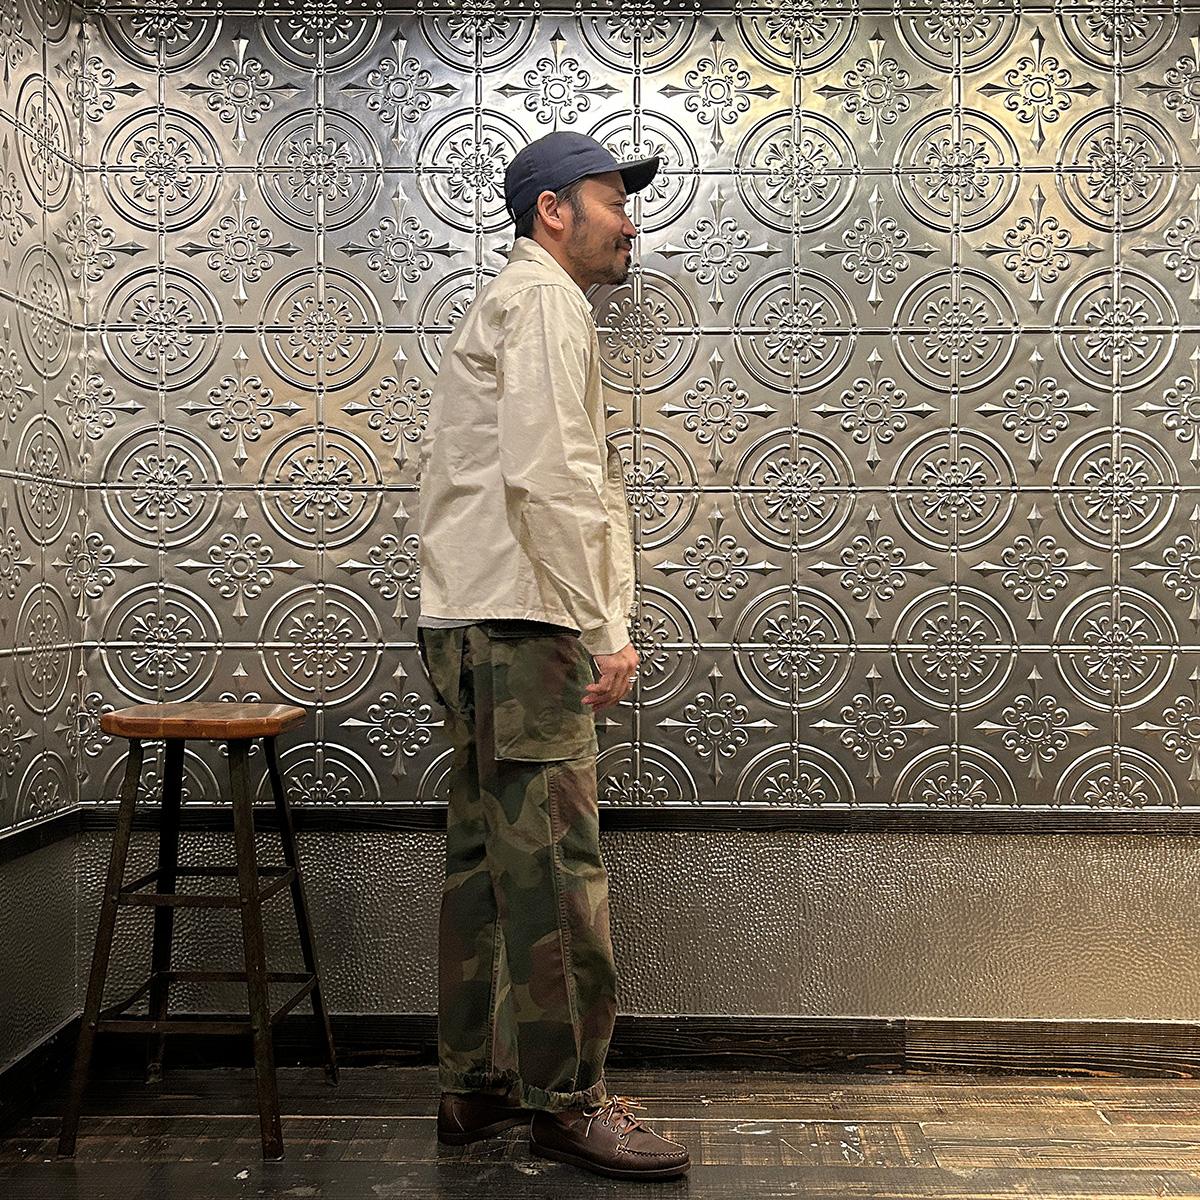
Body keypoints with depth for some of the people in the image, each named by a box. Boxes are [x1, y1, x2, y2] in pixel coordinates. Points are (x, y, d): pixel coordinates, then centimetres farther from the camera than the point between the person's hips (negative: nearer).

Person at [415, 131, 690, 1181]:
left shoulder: (517, 304, 28)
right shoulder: (545, 300, -5)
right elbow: (545, 476, -19)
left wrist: (597, 622, 18)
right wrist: (604, 630, -16)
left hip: (485, 627, 11)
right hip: (519, 624, -11)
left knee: (490, 860, 12)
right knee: (555, 868, -6)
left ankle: (477, 1087, 22)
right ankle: (567, 1100, 4)